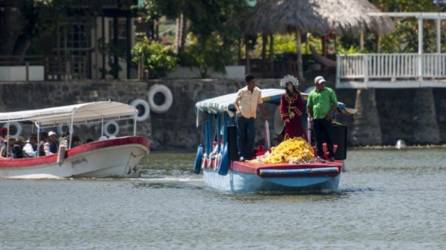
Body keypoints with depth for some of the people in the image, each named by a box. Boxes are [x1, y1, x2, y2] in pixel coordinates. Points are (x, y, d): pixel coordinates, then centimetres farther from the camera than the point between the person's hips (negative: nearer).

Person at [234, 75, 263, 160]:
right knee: (241, 136, 0)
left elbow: (259, 102, 13)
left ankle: (249, 154, 2)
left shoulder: (258, 91, -3)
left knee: (251, 136, -6)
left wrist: (256, 111, 3)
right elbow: (236, 102, 5)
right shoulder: (242, 92, -9)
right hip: (242, 117, -2)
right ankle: (242, 154, 6)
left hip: (252, 117, 2)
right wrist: (239, 111, -5)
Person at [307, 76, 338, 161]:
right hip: (316, 119, 3)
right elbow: (309, 106, 17)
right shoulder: (312, 94, 11)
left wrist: (330, 113, -10)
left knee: (329, 137, -4)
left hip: (326, 118, -3)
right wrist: (310, 116, 4)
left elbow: (334, 103, 3)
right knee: (319, 138, 5)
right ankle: (320, 155, 11)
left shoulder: (329, 92, 4)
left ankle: (331, 155, 0)